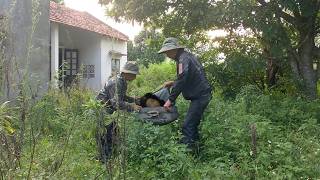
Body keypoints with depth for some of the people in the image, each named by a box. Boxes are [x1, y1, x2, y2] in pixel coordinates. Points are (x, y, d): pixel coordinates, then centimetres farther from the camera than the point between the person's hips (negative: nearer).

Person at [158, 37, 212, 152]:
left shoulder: (183, 59, -16)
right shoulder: (187, 56, 16)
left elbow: (181, 81, -24)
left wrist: (170, 100, -21)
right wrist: (172, 83, 17)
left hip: (200, 95, -11)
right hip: (201, 95, 11)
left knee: (187, 126, -13)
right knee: (193, 123, 18)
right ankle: (194, 148, 25)